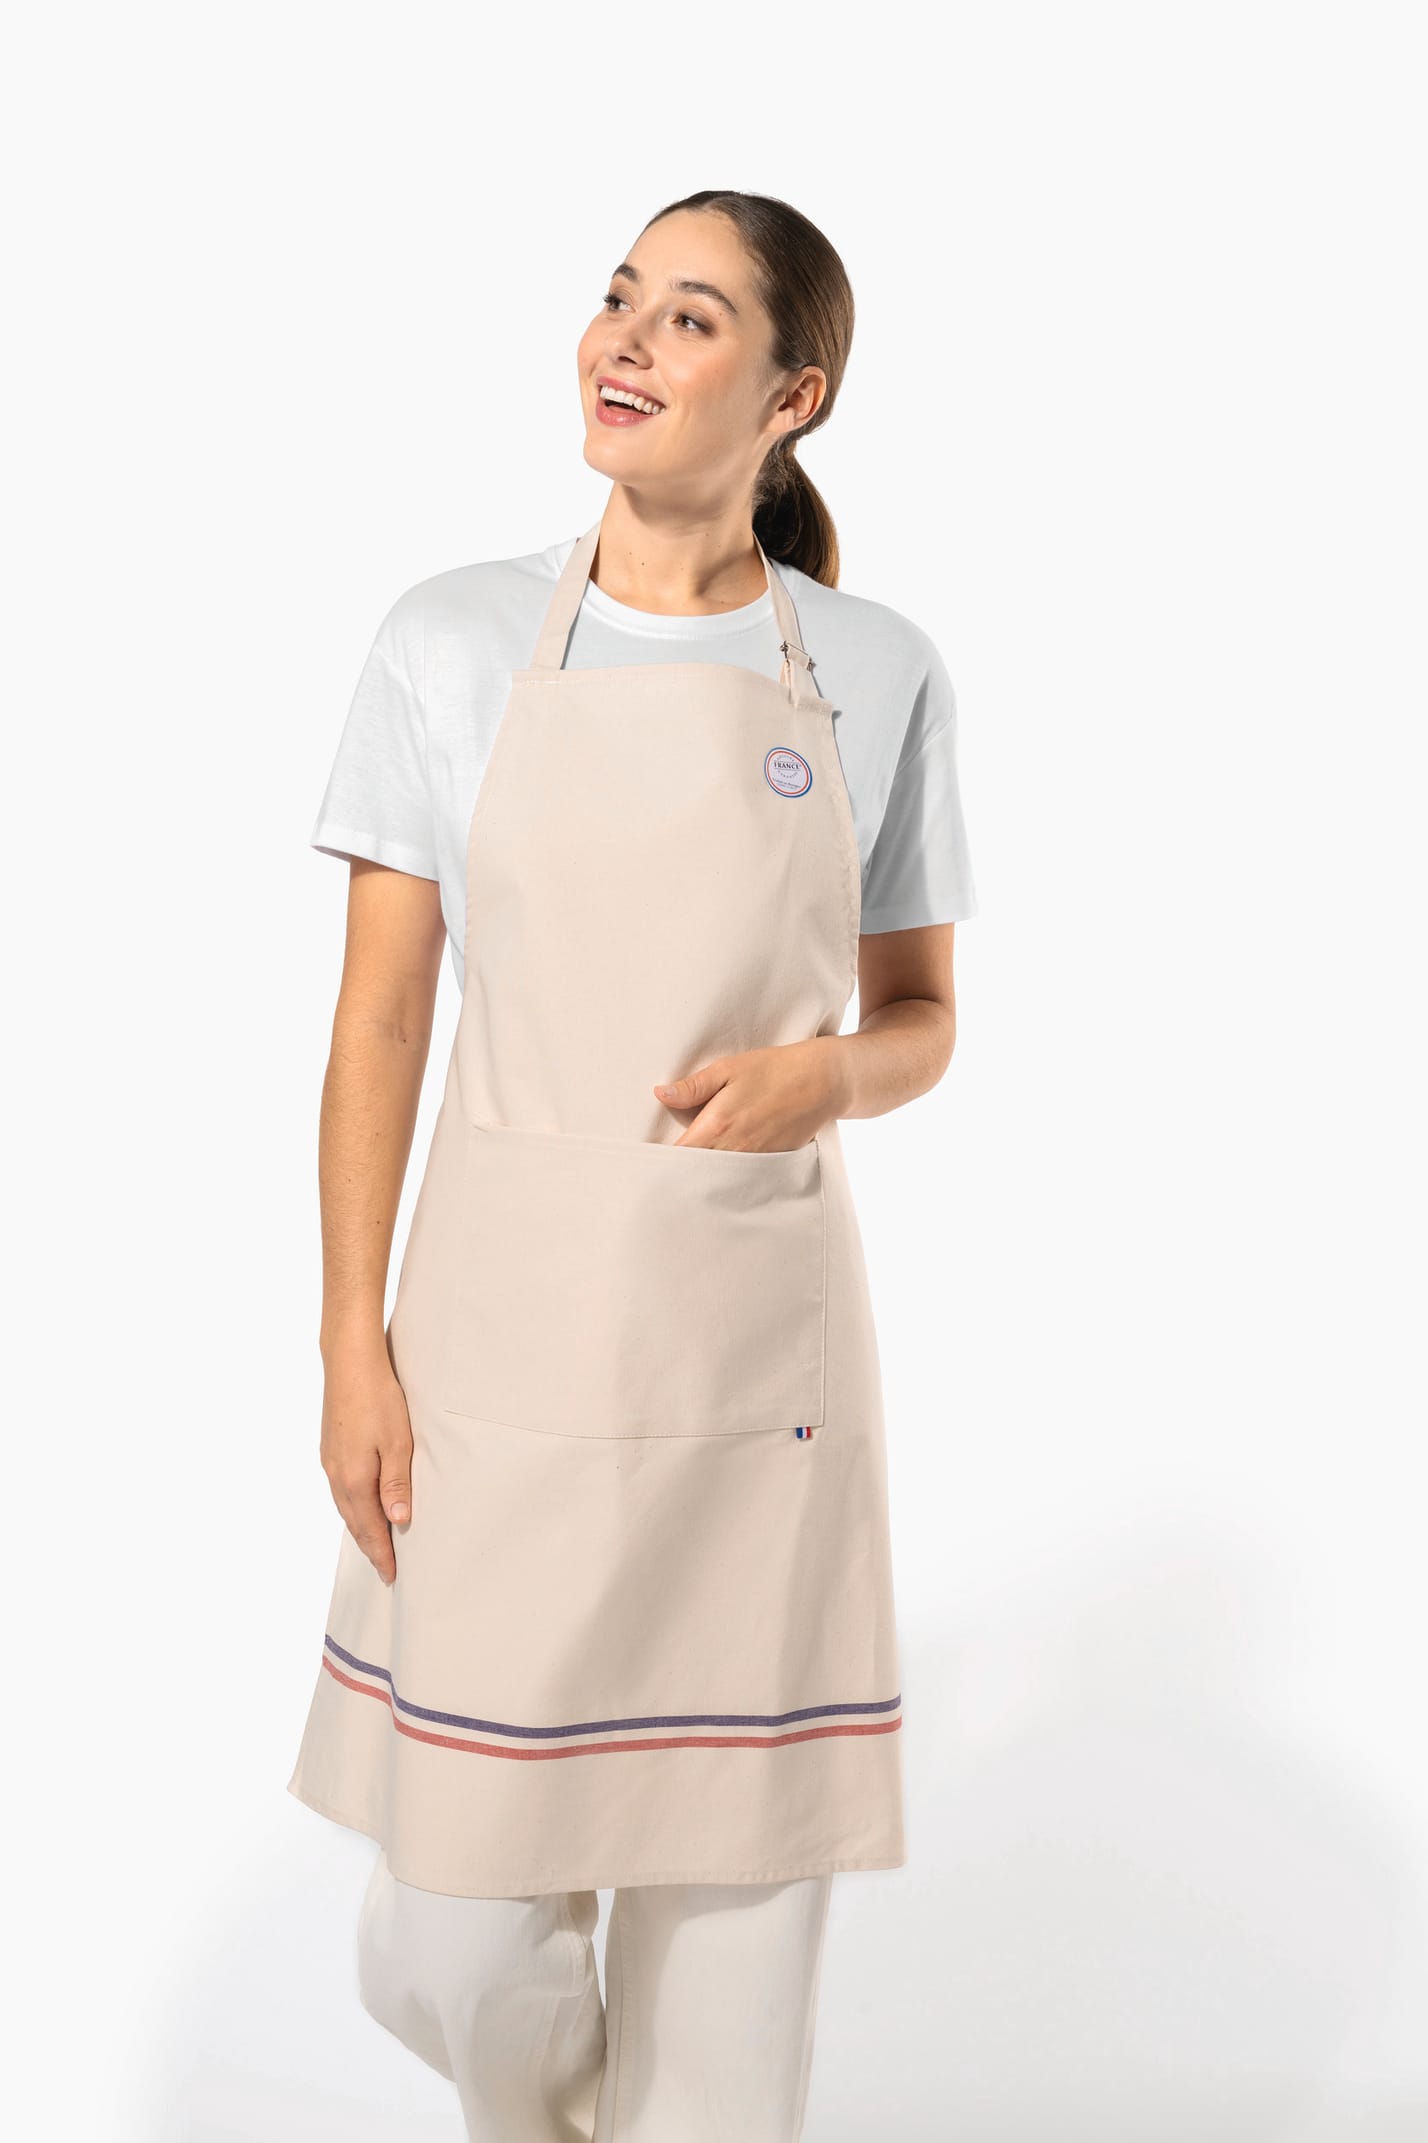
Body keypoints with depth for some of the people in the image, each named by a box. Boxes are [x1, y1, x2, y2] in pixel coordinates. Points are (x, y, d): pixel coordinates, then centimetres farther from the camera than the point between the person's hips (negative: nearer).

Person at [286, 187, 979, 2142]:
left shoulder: (880, 677, 2)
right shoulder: (451, 646, 1)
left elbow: (921, 1017, 10)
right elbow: (380, 1015, 2)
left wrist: (829, 1075, -13)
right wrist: (352, 1343, -4)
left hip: (763, 1343, 0)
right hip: (503, 1328, 0)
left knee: (735, 1920, 5)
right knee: (448, 1949, 4)